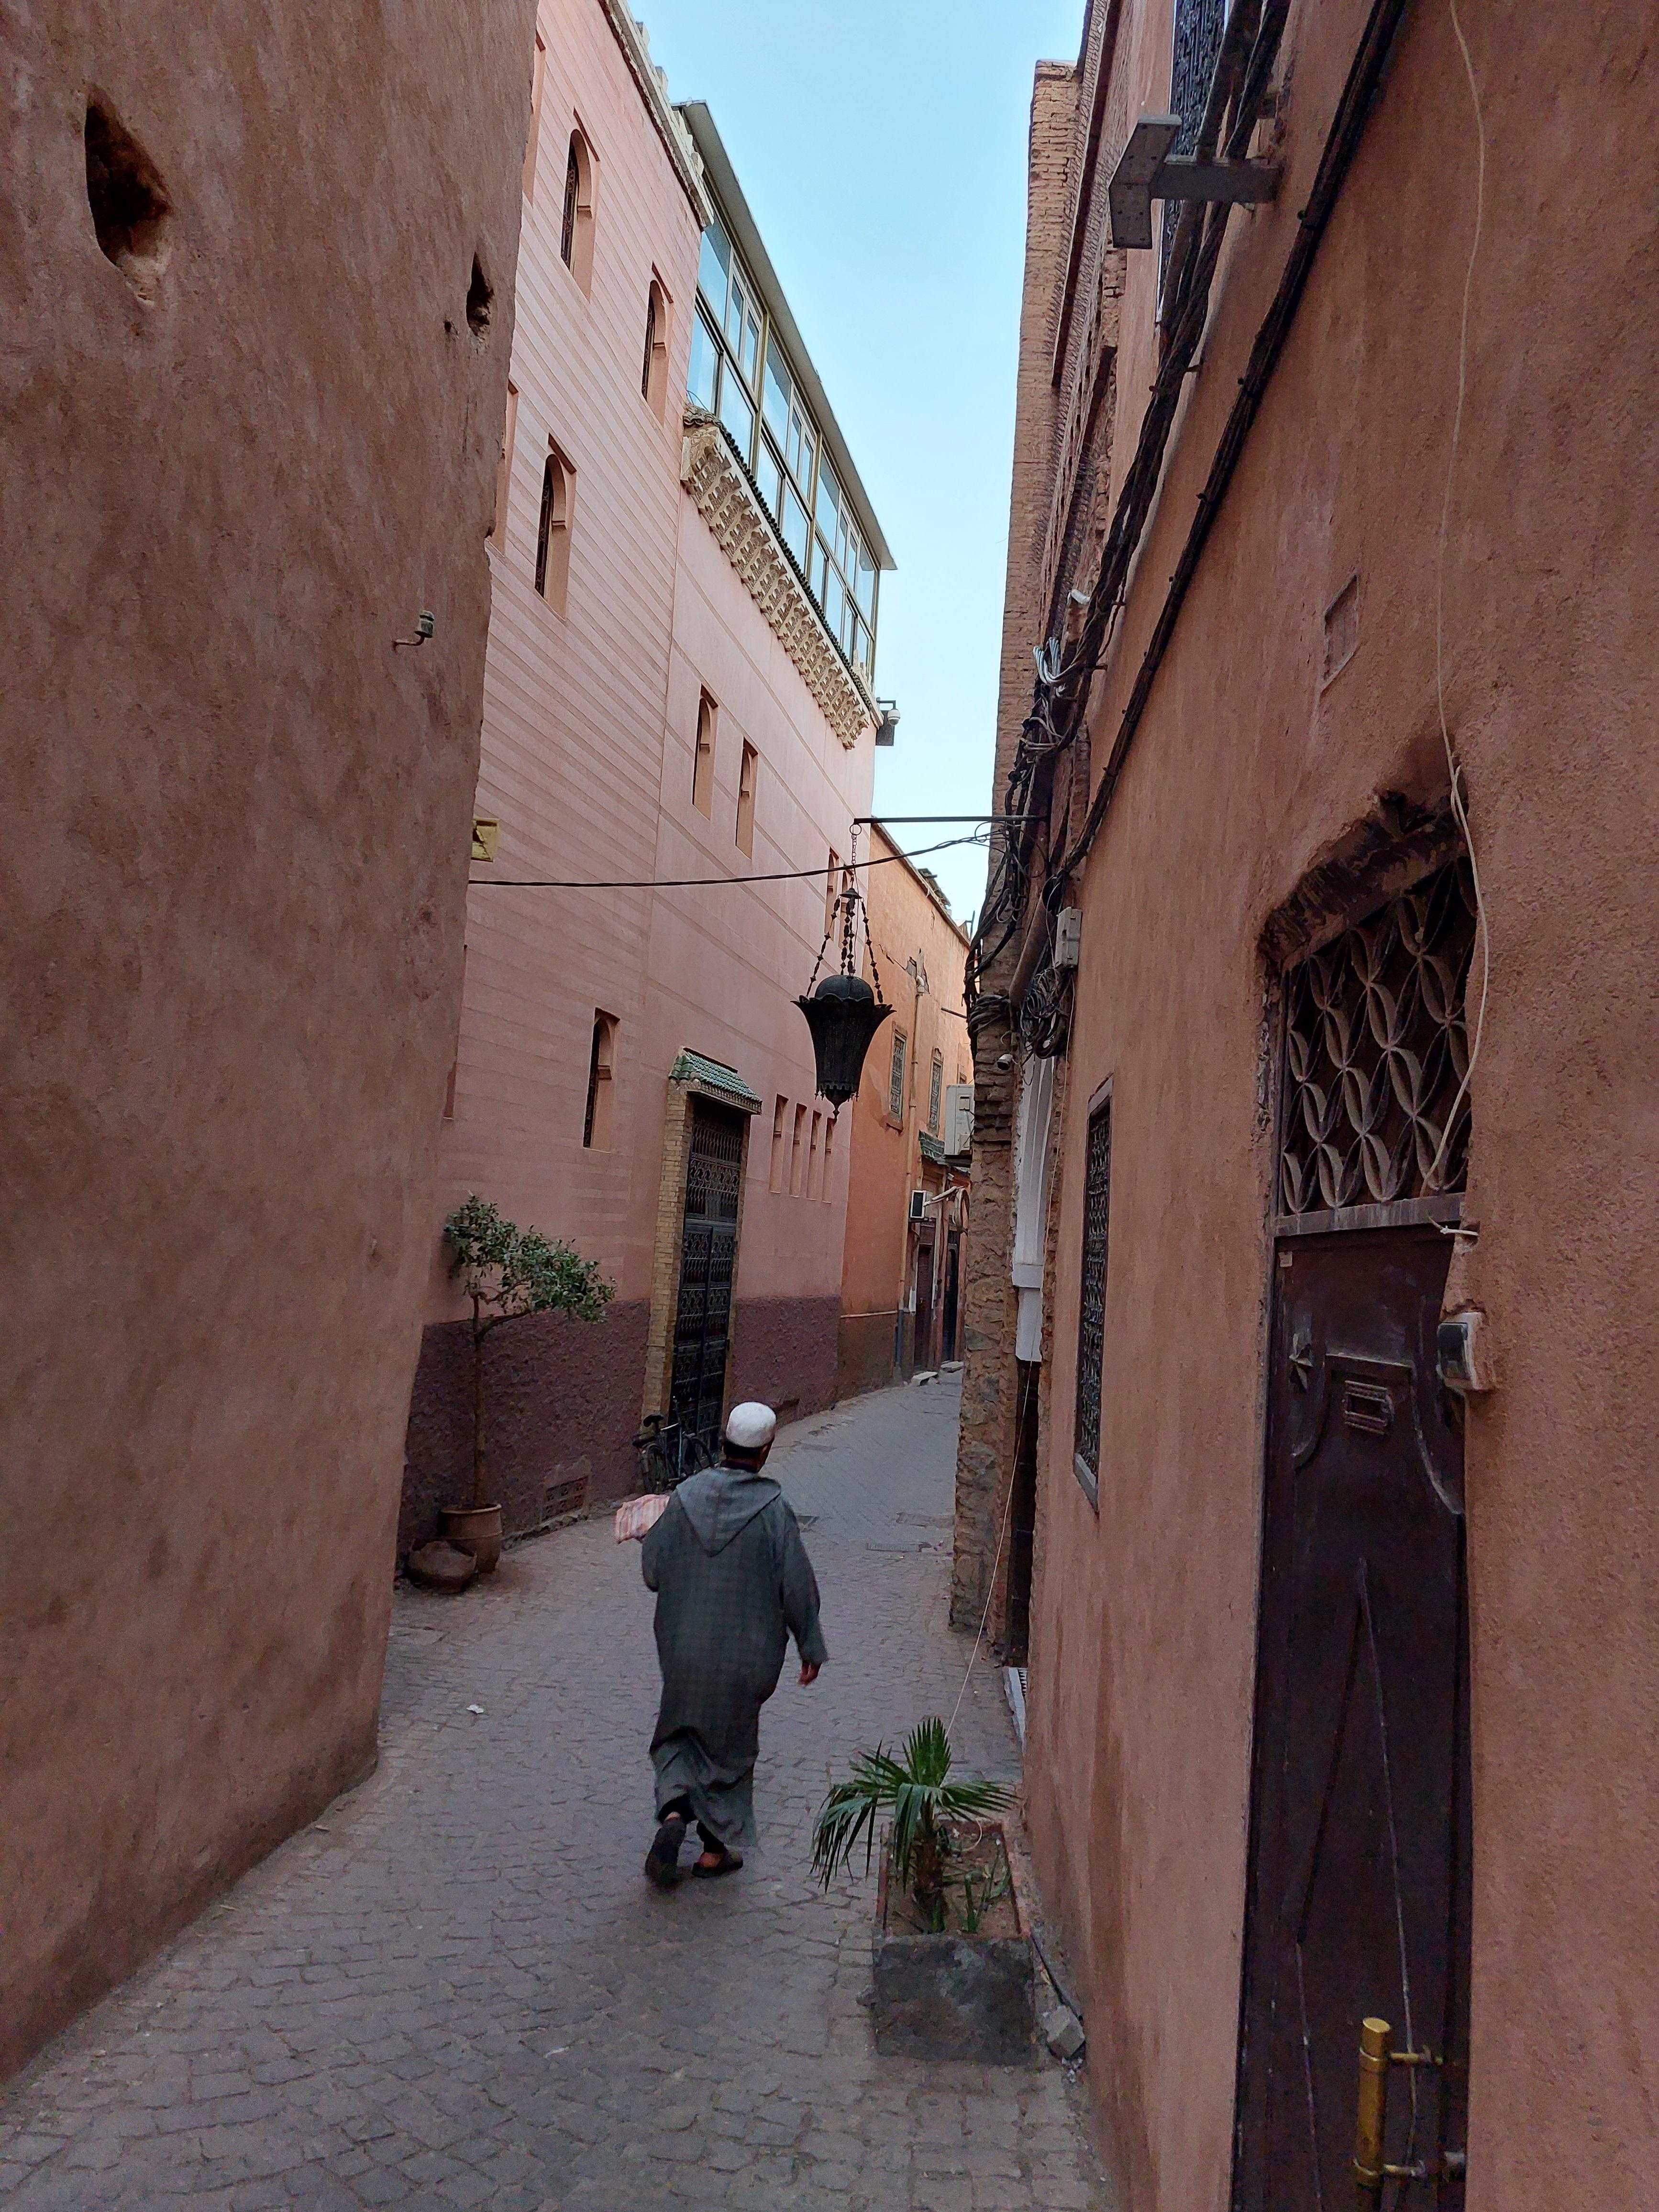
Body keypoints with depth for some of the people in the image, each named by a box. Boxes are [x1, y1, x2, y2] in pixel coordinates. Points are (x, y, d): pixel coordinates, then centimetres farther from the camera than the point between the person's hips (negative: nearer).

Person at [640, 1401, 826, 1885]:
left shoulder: (685, 1496, -9)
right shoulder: (772, 1507, -17)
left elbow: (652, 1571, -2)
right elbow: (797, 1584, -12)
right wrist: (811, 1646, 0)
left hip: (685, 1649, 2)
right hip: (745, 1654, -2)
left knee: (682, 1729, 21)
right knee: (731, 1743, 16)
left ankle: (673, 1812, -1)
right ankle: (717, 1848, 24)